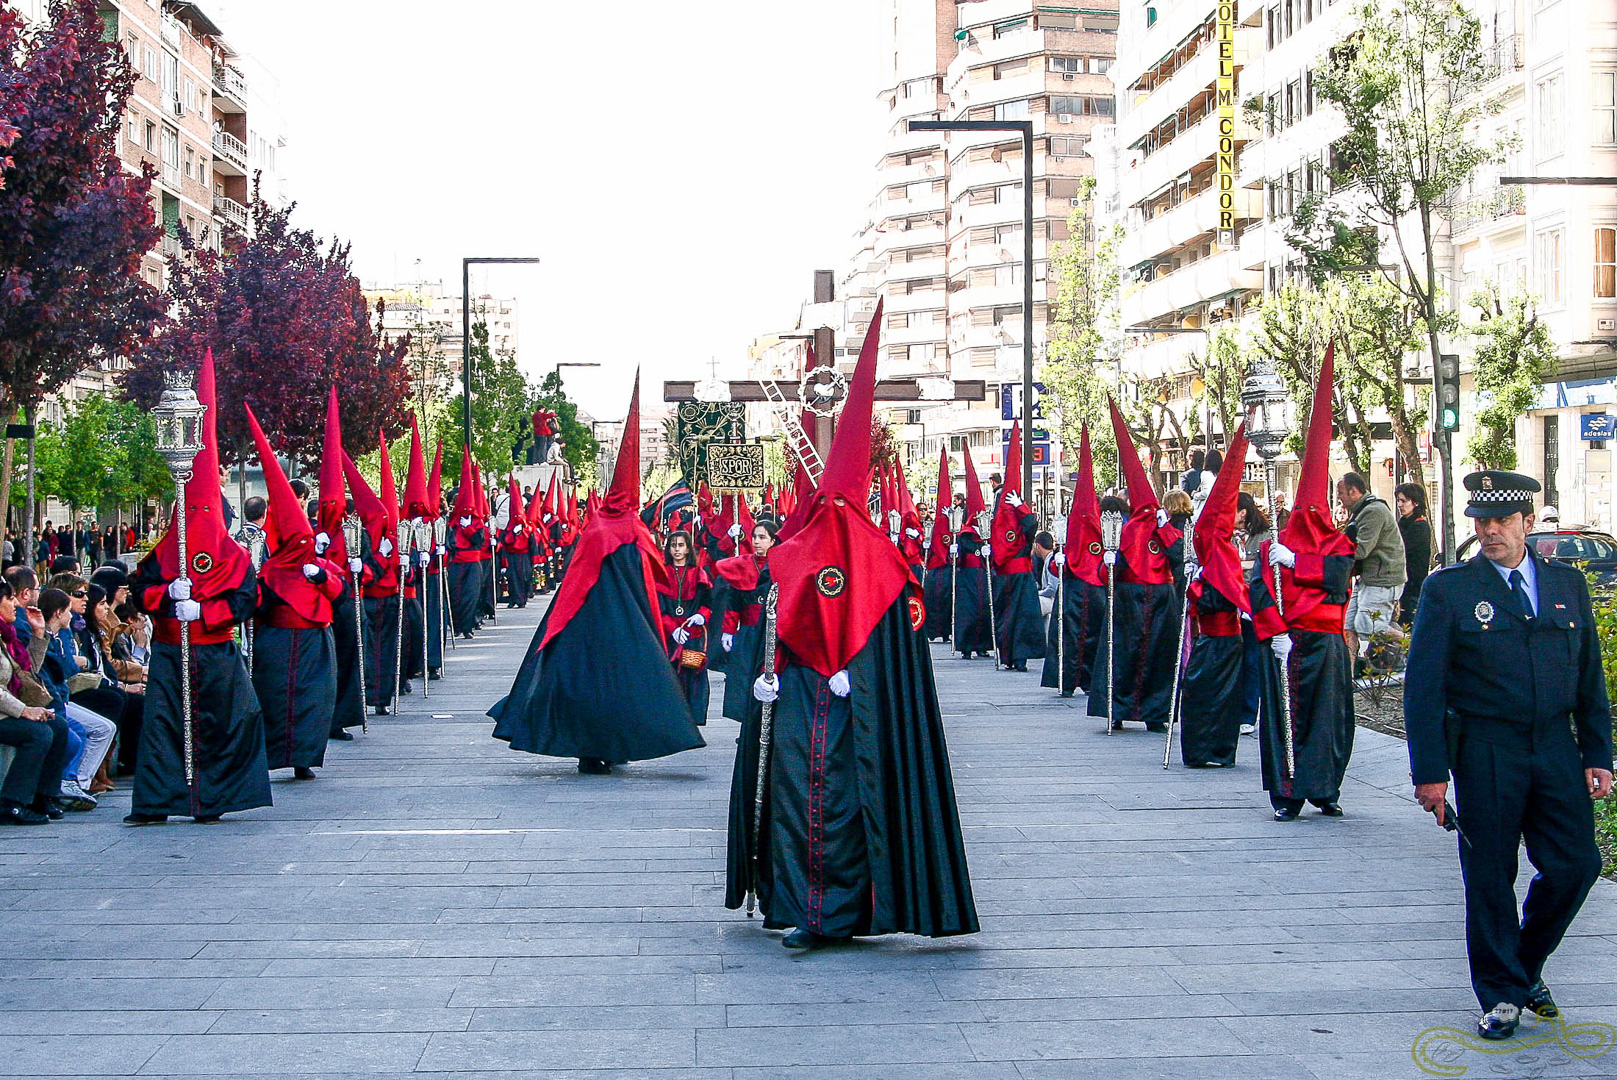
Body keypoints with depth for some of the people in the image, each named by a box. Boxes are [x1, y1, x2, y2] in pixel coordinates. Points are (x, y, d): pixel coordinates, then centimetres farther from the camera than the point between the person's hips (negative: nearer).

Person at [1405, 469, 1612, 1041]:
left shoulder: (1568, 583, 9)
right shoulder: (1448, 589, -2)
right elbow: (1423, 687, -4)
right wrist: (1430, 771, -9)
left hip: (1558, 749, 3)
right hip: (1485, 752, -3)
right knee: (1490, 876, 3)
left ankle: (1526, 964, 26)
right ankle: (1502, 992, 19)